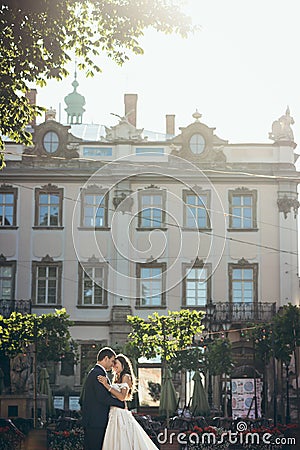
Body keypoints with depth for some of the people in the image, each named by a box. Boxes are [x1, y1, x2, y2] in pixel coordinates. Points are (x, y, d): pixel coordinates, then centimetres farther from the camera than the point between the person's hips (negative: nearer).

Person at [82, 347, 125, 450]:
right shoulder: (99, 373, -14)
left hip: (90, 421, 10)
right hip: (96, 421, -10)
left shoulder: (93, 372, 19)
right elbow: (103, 397, -21)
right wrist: (122, 404, -11)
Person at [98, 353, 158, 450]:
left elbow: (122, 397, -20)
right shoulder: (117, 379, 19)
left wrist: (107, 385, -22)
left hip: (121, 415, -8)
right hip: (114, 415, 8)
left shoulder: (126, 377, -6)